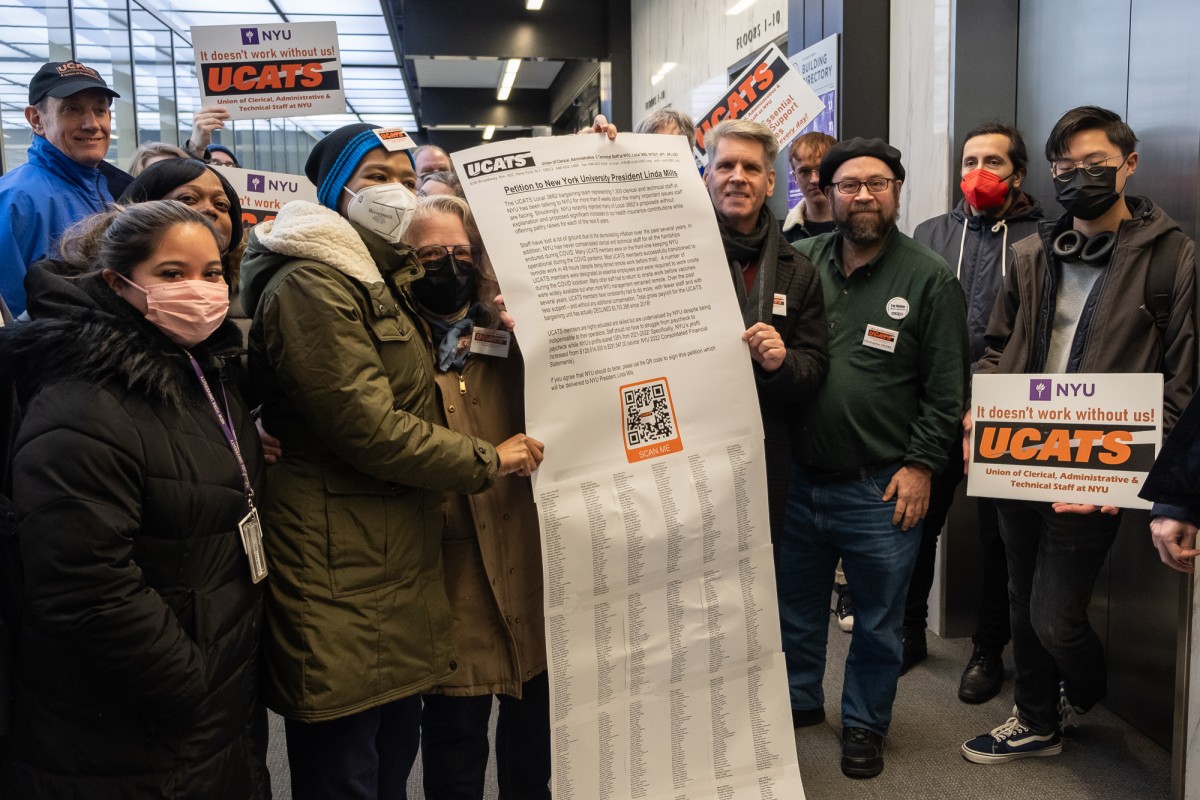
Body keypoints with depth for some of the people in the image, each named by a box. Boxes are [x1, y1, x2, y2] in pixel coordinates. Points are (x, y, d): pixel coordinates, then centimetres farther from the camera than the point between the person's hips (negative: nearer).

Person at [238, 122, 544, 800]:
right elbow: (366, 426, -20)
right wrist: (489, 460, -10)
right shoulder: (312, 284, -14)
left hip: (397, 556, 10)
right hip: (344, 571, -10)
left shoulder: (382, 279, 19)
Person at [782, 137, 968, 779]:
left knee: (877, 622, 12)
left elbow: (945, 388, -5)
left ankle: (864, 723, 32)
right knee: (794, 605, 19)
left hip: (880, 488, -3)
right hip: (798, 478, 3)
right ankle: (799, 700, 40)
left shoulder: (928, 279, -5)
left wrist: (921, 465, -8)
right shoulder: (801, 261, 2)